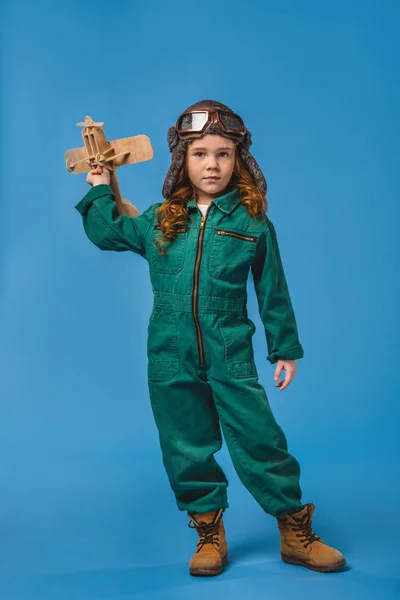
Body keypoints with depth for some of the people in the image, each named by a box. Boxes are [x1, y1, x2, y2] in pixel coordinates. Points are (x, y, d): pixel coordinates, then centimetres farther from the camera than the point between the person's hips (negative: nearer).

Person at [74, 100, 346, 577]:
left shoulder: (252, 223, 1)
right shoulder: (159, 220, 7)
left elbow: (273, 292, 7)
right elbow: (105, 232, 24)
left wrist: (285, 349, 8)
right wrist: (100, 191, 18)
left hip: (231, 357, -2)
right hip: (171, 359, 3)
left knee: (259, 442, -1)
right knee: (187, 449, 9)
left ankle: (296, 533, 17)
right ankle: (209, 533, 27)